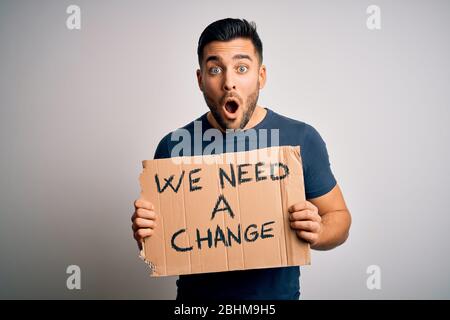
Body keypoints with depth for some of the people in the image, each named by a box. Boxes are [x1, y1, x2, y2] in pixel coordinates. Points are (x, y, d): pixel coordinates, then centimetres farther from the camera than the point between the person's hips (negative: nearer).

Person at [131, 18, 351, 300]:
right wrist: (144, 233, -21)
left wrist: (317, 232, -22)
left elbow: (338, 216, -1)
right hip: (196, 292, 1)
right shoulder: (174, 146, -11)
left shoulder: (302, 139, -12)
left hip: (279, 292, 0)